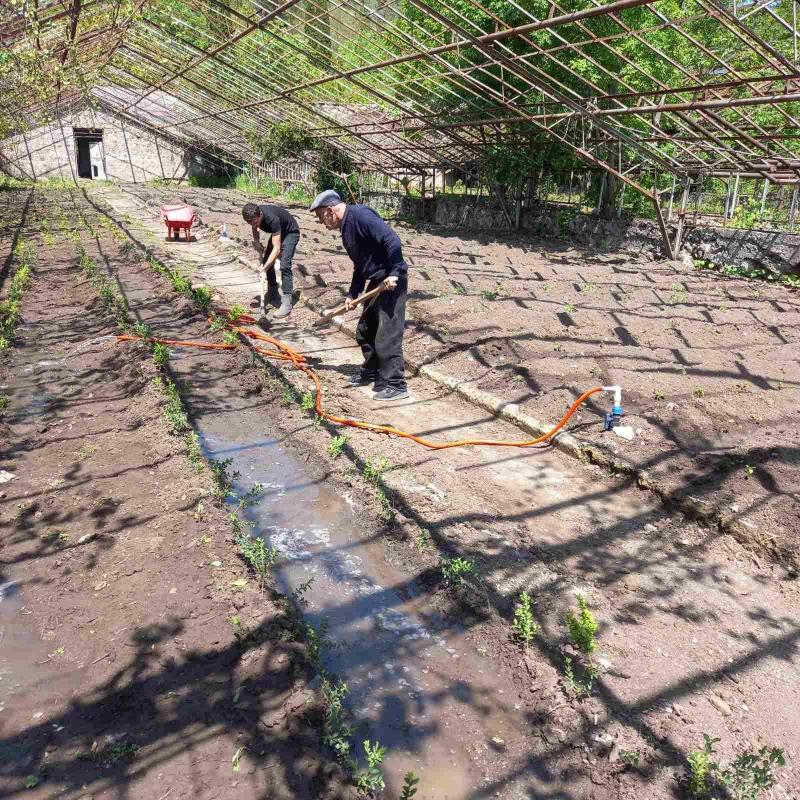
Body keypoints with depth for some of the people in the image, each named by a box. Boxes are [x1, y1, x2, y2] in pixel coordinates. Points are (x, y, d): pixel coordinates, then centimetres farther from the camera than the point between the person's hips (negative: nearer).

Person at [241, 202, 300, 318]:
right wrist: (255, 241, -11)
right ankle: (273, 295, 18)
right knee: (266, 261, 4)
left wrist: (264, 268, -46)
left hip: (291, 233, -8)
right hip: (277, 232, 8)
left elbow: (276, 249, -42)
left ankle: (286, 303, -24)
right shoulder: (254, 216, -20)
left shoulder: (272, 219, -40)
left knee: (284, 265, -22)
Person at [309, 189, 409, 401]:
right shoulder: (346, 229, 15)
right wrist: (352, 294, 19)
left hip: (391, 282, -10)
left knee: (387, 335, -8)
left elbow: (392, 240, -25)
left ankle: (395, 385, -1)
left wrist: (393, 273, -25)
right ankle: (371, 372, 33)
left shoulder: (360, 215, -16)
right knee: (365, 332, 18)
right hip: (376, 282, 10)